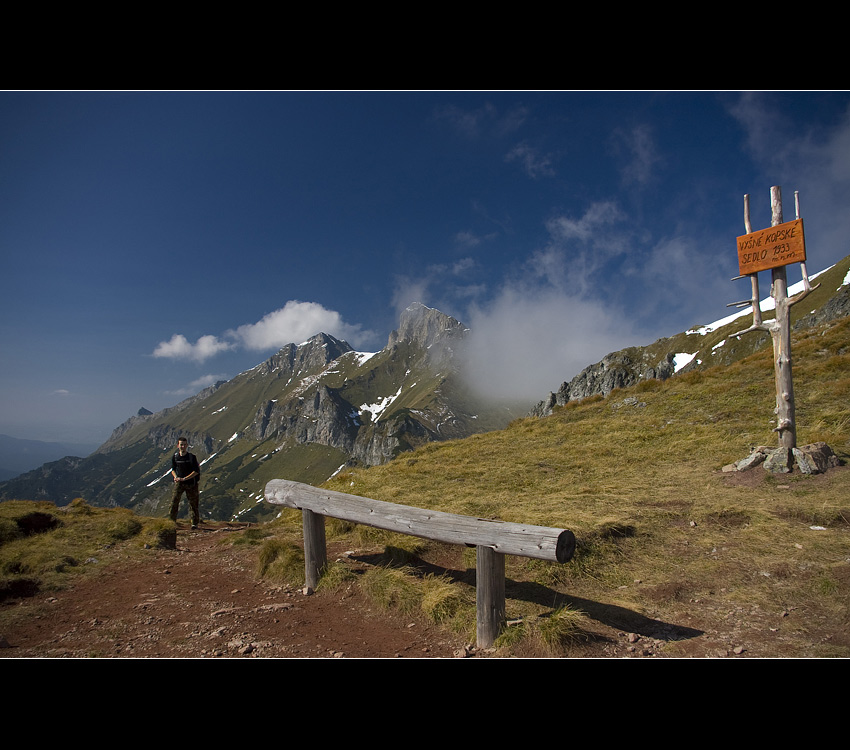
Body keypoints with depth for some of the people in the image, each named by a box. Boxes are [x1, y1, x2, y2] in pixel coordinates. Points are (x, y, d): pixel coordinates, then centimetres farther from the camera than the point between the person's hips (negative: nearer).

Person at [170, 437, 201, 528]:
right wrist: (175, 477, -8)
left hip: (191, 483, -2)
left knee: (193, 503, 3)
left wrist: (184, 478, -19)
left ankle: (195, 523, 14)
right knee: (174, 502, -7)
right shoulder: (175, 457, 0)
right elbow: (173, 469, 13)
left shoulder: (192, 457, -10)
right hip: (179, 483, 2)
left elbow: (196, 471, -12)